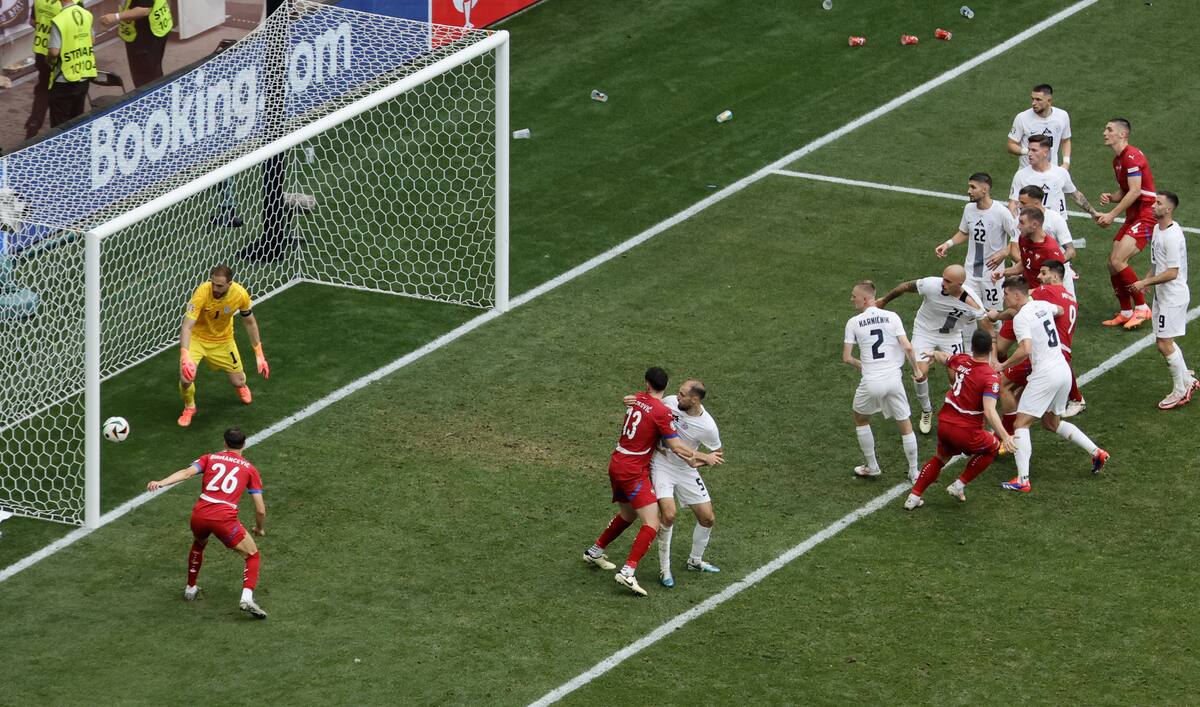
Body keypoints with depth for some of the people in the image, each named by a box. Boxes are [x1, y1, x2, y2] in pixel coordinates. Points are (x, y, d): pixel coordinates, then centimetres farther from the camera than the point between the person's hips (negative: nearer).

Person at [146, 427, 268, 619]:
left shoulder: (210, 458, 17)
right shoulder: (249, 469, 15)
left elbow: (187, 472, -4)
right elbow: (261, 510, 11)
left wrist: (161, 483, -17)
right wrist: (259, 529, 31)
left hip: (199, 515, 3)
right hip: (225, 519, -3)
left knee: (198, 544, 37)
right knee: (253, 556, 13)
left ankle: (190, 589, 47)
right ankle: (247, 599, -9)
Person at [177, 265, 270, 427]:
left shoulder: (240, 294, -23)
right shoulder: (202, 293, -35)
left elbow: (250, 322, -4)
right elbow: (187, 326, -38)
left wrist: (259, 354, -3)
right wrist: (185, 356, -53)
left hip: (223, 340, 3)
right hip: (197, 338, -3)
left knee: (238, 382, 7)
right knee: (186, 378, -22)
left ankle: (241, 386, 49)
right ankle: (189, 407, 13)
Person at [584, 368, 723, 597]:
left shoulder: (638, 399, 5)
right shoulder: (661, 412, -17)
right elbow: (676, 447, -16)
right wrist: (704, 458, -3)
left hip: (616, 465, 8)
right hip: (634, 472, -8)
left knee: (627, 515, 29)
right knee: (652, 524, -11)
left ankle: (594, 552, 42)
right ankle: (628, 572, -21)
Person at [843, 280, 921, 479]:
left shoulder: (854, 323, -1)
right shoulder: (892, 317, 0)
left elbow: (846, 358, -1)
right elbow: (907, 347, -7)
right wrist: (917, 369, 7)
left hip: (870, 381, -1)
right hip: (893, 379, 1)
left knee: (860, 418, 26)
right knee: (905, 425, 14)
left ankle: (872, 467, 30)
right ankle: (914, 472, 19)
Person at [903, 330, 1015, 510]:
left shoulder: (960, 361, 0)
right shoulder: (991, 377, -19)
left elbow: (943, 357, 25)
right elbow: (989, 411, -30)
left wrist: (933, 354, 49)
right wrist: (1005, 437, -34)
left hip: (944, 423, 6)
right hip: (966, 431, -6)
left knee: (941, 457, 32)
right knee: (993, 447, 23)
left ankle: (914, 496, 30)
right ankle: (959, 485, 22)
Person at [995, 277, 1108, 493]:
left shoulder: (1021, 318, -13)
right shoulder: (1042, 305, 11)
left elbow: (1025, 350, -27)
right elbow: (1060, 310, 36)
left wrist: (1003, 366, -14)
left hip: (1045, 374, -9)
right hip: (1063, 369, 9)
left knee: (1021, 424, -5)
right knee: (1052, 422, 26)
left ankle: (1023, 480, -16)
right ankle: (1096, 452, 21)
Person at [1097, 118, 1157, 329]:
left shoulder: (1132, 157, -16)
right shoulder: (1117, 161, 16)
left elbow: (1135, 191, -22)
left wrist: (1112, 215, -20)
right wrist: (1110, 197, 1)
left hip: (1145, 216, -10)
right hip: (1132, 218, 10)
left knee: (1118, 261, -18)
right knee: (1113, 263, 5)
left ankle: (1141, 307, -8)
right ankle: (1126, 312, 15)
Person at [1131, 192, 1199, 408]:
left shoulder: (1172, 236, -24)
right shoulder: (1158, 229, 7)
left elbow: (1172, 273, -25)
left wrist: (1145, 283, -21)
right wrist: (1147, 280, 9)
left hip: (1173, 297, -10)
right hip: (1162, 295, 10)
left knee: (1164, 344, -4)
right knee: (1164, 342, 17)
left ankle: (1180, 391, 9)